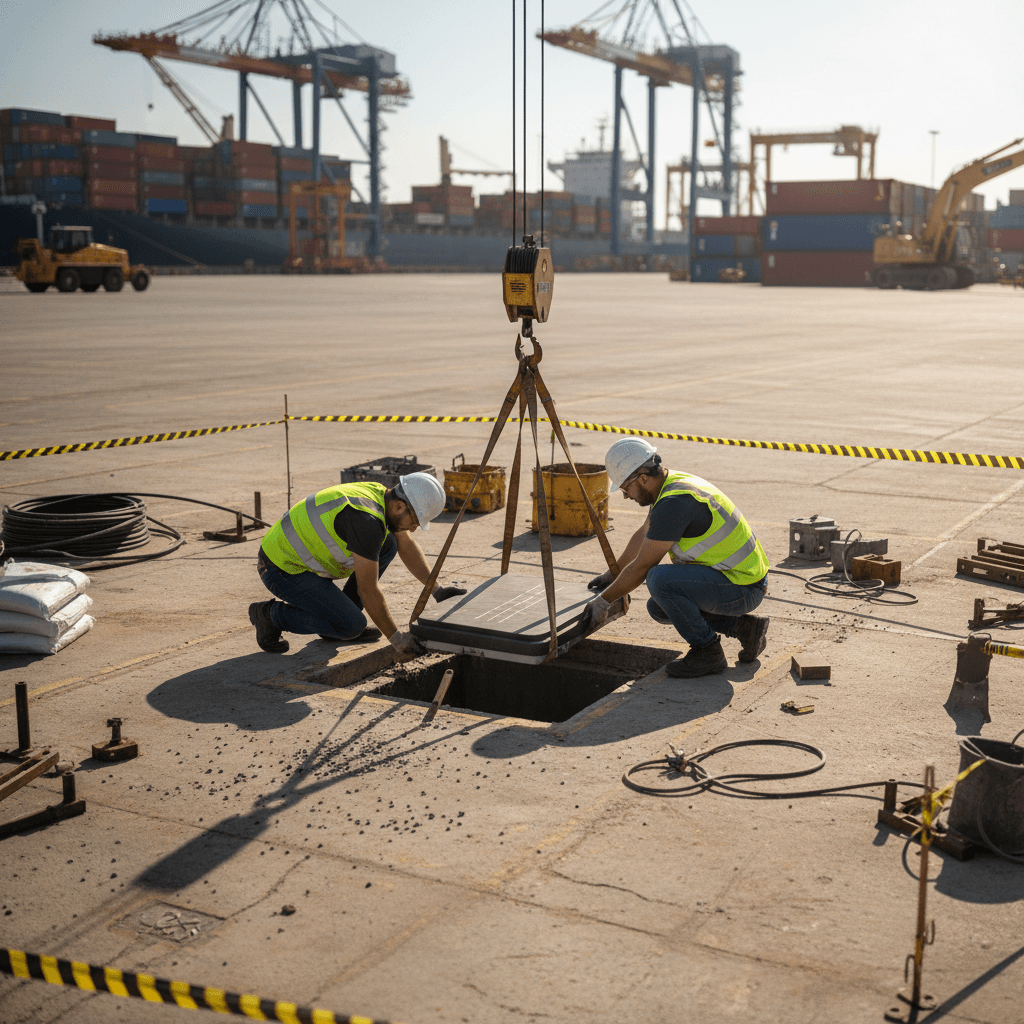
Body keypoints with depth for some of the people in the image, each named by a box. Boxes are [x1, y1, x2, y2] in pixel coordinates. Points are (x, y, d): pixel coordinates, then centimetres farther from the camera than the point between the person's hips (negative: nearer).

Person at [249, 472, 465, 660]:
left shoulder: (383, 495, -1)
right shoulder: (367, 521, -30)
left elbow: (407, 546, 17)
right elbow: (368, 590, -25)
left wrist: (436, 589, 14)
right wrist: (396, 637, -16)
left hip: (300, 555, 9)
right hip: (282, 569, -9)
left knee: (388, 544, 3)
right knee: (352, 626, -20)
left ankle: (340, 616, 11)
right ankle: (271, 614, -2)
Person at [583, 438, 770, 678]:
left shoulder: (673, 503, -25)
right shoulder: (674, 483, 7)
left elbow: (641, 567, -18)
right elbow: (643, 535, 24)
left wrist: (604, 600, -5)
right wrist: (612, 574, 34)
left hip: (743, 589, -10)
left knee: (660, 579, -25)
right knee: (658, 608, 14)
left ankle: (708, 651, -8)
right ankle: (742, 626, 14)